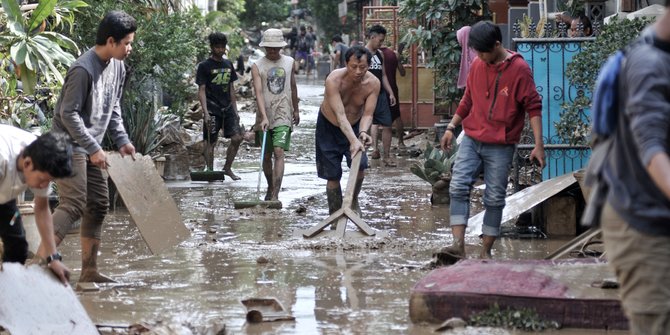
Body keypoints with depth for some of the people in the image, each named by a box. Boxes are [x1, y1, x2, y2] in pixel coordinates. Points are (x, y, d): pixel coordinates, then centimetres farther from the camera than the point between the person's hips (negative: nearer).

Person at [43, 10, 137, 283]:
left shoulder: (117, 67, 6)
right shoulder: (83, 69, -22)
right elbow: (68, 114, -20)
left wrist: (122, 140, 6)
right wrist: (93, 148, -21)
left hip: (91, 148, 9)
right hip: (70, 145, -9)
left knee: (98, 205, 9)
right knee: (73, 205, -17)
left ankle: (89, 270, 15)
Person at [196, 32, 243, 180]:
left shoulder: (228, 65, 13)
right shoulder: (204, 66, -4)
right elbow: (201, 90, -7)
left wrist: (235, 111, 15)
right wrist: (205, 112, -16)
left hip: (227, 108, 5)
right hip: (212, 109, -5)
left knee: (237, 138, -3)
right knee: (210, 142, -2)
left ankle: (227, 168, 12)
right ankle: (210, 172, 6)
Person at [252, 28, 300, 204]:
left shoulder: (289, 62, 5)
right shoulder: (257, 66, -5)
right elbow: (258, 93, -15)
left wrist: (296, 109, 24)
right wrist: (264, 117, -26)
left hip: (283, 115, 0)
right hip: (264, 116, 0)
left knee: (279, 152, -14)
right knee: (267, 155, 12)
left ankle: (275, 195, -19)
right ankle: (270, 187, 33)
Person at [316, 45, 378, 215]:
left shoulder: (373, 84, -22)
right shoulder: (334, 80, -33)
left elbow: (368, 114, -20)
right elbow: (340, 115, -39)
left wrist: (362, 133, -42)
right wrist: (353, 140, -51)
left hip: (355, 125, 2)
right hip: (329, 126, -2)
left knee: (360, 164, -20)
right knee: (333, 174, 0)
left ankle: (354, 200, 8)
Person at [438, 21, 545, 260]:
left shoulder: (519, 69, -9)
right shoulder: (477, 66, 6)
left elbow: (533, 107, -9)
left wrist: (538, 144, -13)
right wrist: (451, 127, 16)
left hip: (500, 146, -4)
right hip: (471, 140, 4)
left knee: (494, 199, 1)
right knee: (458, 187, -13)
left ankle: (486, 251, 11)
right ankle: (458, 244, -17)